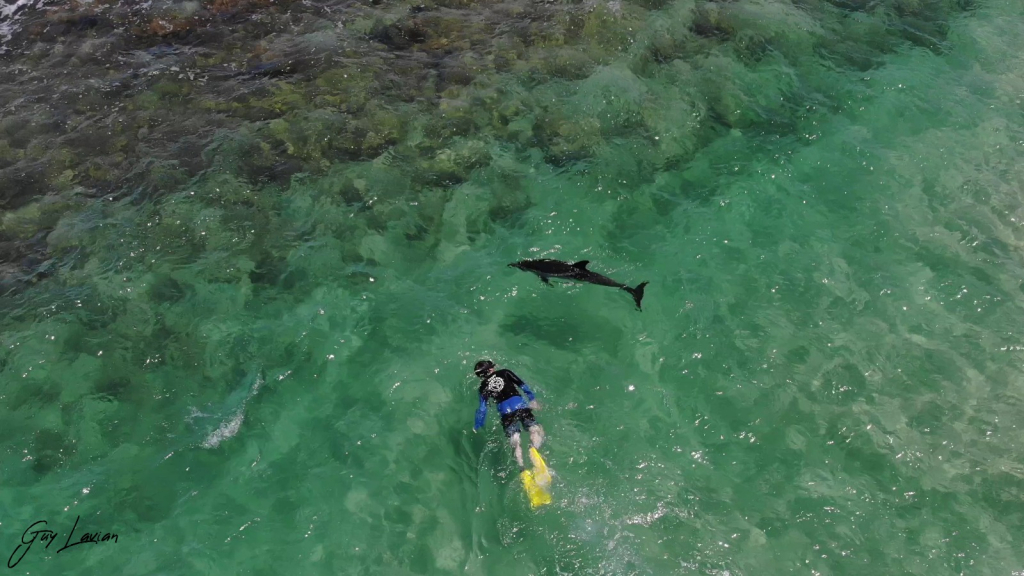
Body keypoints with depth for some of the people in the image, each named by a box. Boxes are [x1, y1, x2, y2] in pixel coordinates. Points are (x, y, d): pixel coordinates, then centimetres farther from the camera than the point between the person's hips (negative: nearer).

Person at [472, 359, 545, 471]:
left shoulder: (483, 386, 17)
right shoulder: (505, 372, 17)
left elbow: (482, 409, 16)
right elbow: (523, 385, 13)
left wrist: (476, 427, 26)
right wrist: (533, 399, 21)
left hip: (505, 413, 1)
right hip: (520, 406, -1)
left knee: (515, 441, 6)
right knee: (534, 428, -1)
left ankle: (522, 468, -14)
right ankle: (535, 450, -33)